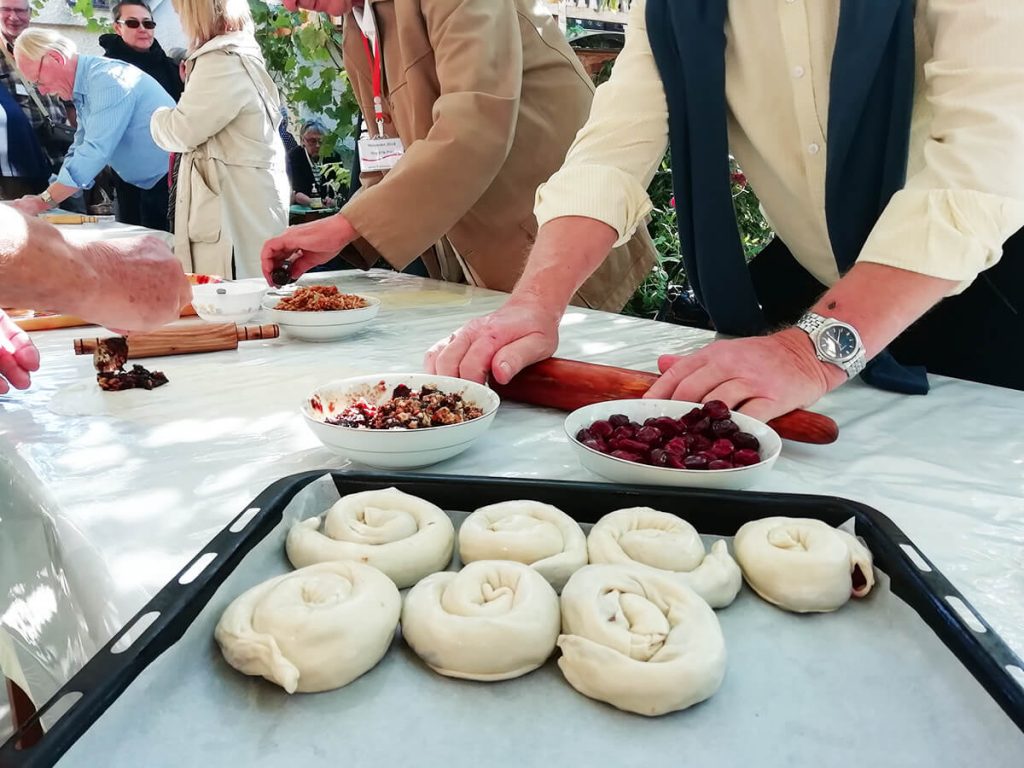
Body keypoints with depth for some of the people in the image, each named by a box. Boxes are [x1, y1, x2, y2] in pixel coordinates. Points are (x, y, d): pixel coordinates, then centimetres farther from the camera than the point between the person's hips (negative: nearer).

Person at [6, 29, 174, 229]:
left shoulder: (108, 79, -17)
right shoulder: (84, 91, 13)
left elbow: (95, 151, -23)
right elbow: (80, 152, 17)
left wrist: (43, 202, -18)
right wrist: (41, 200, 5)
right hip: (149, 187, 10)